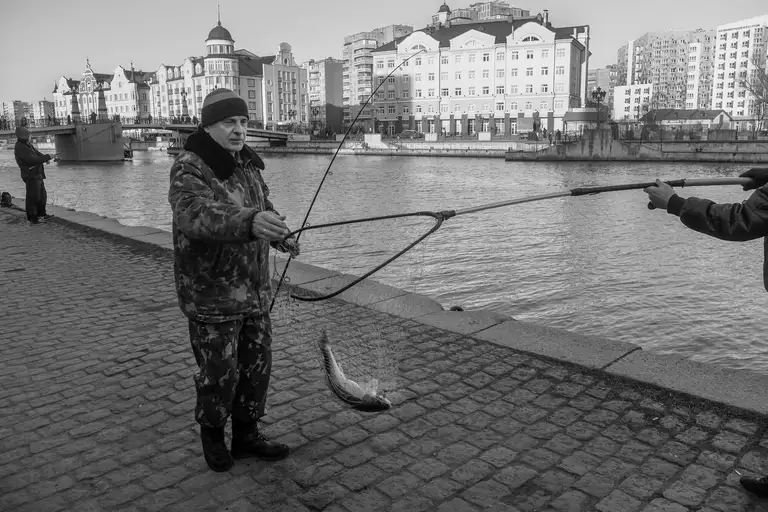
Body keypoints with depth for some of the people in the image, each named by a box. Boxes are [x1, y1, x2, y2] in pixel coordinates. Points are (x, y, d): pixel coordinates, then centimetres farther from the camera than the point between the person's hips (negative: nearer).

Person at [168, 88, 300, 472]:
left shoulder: (246, 164, 6)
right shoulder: (189, 170, -18)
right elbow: (197, 215, -38)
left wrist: (280, 236, 5)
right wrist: (250, 222, -56)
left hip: (254, 290, 7)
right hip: (211, 296, -7)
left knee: (257, 366, 14)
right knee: (218, 375, 5)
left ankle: (247, 435, 33)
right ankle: (212, 435, 33)